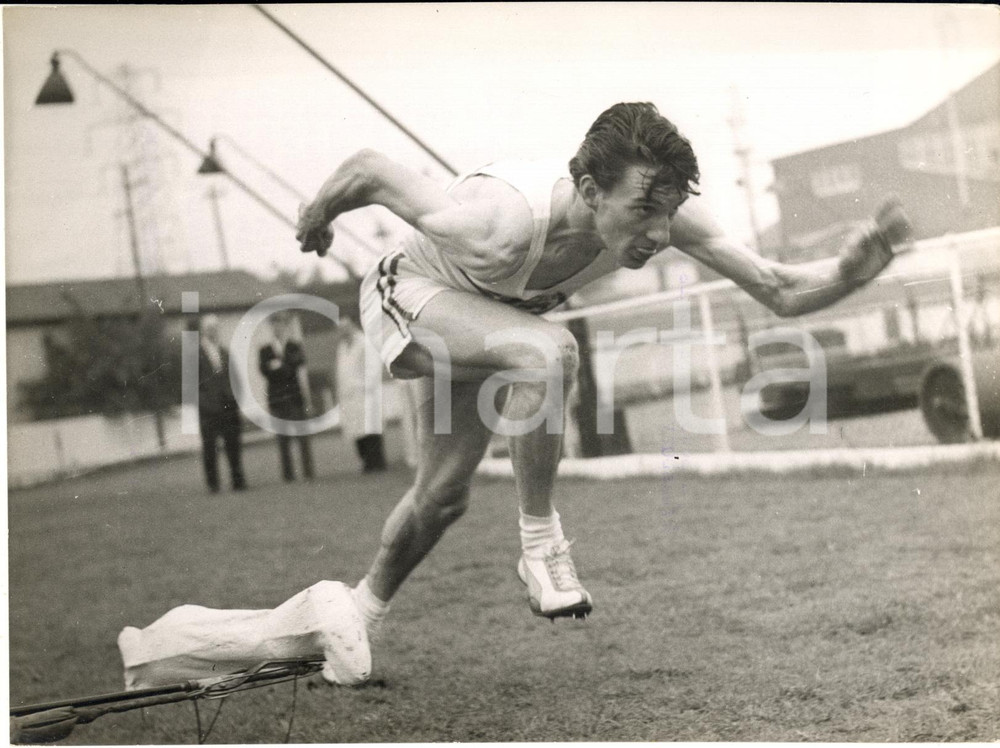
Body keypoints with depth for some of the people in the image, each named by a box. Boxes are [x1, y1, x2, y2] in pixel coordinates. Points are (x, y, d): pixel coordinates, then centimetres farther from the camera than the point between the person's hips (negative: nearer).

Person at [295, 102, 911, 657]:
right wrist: (315, 218, -10)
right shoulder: (500, 224, -44)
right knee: (547, 350, -35)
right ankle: (542, 545, -18)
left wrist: (850, 272, -43)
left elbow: (781, 293, -24)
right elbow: (369, 170, -30)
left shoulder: (663, 213, -29)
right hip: (409, 294, -6)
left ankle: (360, 612, 34)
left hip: (490, 320, 6)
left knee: (443, 497, 8)